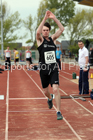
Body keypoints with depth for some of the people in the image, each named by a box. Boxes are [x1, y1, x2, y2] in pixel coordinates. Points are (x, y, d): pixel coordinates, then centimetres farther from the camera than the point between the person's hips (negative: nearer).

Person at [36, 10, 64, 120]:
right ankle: (50, 99, 51)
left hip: (54, 69, 1)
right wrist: (45, 18, -31)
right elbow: (38, 32, -25)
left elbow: (61, 29, -4)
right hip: (44, 70, -1)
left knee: (56, 89, -13)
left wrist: (54, 18, -14)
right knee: (45, 91, 15)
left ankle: (58, 112, -9)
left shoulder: (53, 39, 6)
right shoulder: (40, 40, -2)